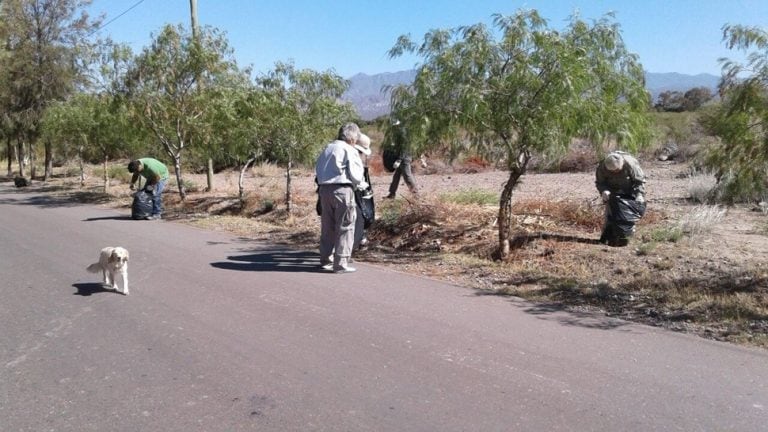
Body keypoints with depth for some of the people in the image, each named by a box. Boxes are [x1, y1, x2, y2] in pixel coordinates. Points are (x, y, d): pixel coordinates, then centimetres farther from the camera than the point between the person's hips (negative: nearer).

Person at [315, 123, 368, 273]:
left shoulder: (327, 148, 17)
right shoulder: (349, 151, -6)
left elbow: (317, 169, 18)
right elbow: (355, 174, -10)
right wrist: (362, 184, 8)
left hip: (324, 189, 7)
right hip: (342, 189, -7)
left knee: (327, 227, 16)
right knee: (345, 228, 0)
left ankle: (325, 260, 24)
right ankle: (341, 263, -1)